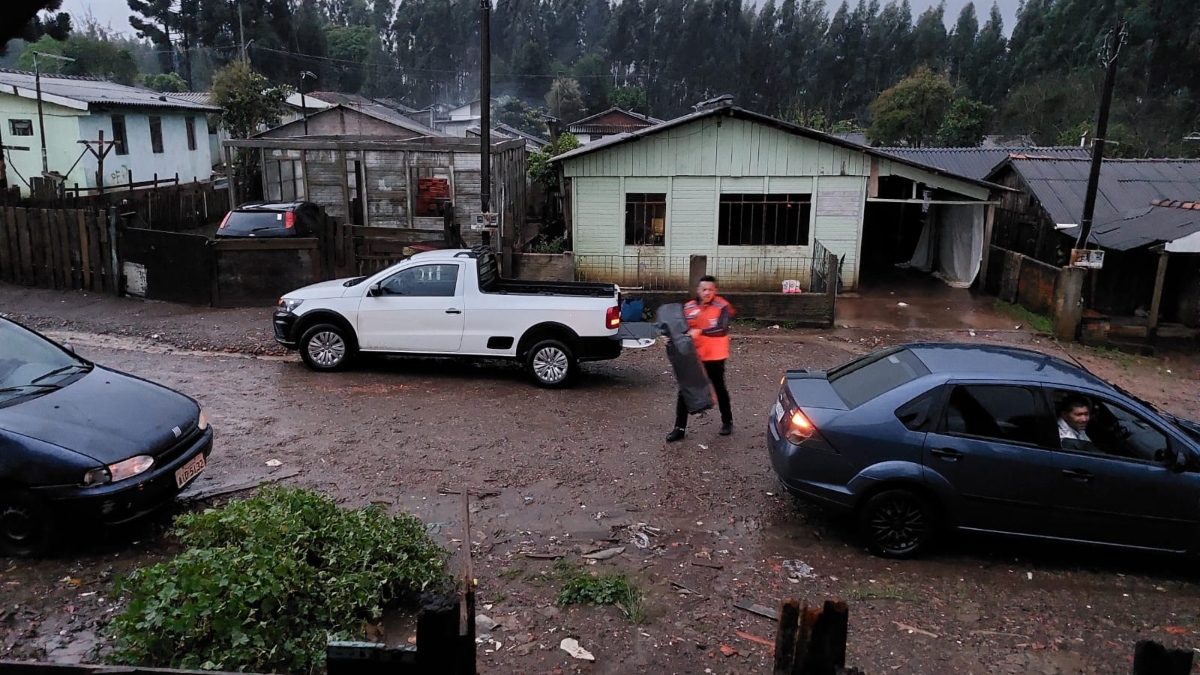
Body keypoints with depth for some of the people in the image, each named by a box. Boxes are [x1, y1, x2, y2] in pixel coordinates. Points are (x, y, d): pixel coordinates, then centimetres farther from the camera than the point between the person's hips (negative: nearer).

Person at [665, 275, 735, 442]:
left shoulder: (722, 307, -11)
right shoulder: (688, 308, 1)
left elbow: (722, 329, -25)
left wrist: (700, 331, -36)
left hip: (714, 357, -3)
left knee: (719, 389, 14)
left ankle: (727, 421, 35)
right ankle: (680, 428, 7)